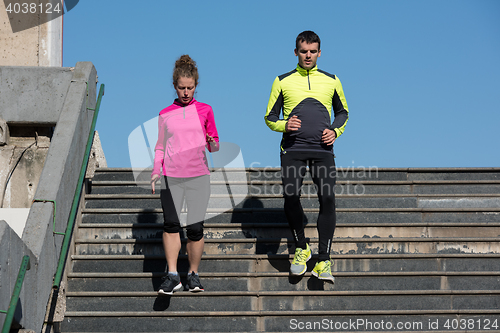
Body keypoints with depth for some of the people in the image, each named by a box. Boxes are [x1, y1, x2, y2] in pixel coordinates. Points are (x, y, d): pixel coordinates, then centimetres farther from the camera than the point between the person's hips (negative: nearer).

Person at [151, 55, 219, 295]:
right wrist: (155, 171, 4)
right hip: (171, 176, 1)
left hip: (198, 176, -1)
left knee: (195, 228, -7)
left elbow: (213, 145, 12)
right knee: (171, 223, -14)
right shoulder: (165, 115, 12)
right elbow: (160, 147, 17)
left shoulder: (205, 110, 9)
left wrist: (213, 143, -11)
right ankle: (172, 275, -9)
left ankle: (194, 273, 10)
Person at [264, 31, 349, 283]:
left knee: (327, 198, -14)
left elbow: (343, 112, 25)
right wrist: (284, 125, -8)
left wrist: (335, 131, 4)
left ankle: (323, 262, -10)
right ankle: (301, 248, 9)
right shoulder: (283, 81, 11)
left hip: (322, 150, 1)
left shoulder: (331, 81, 14)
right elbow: (270, 117, 14)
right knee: (291, 196, -15)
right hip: (293, 149, 0)